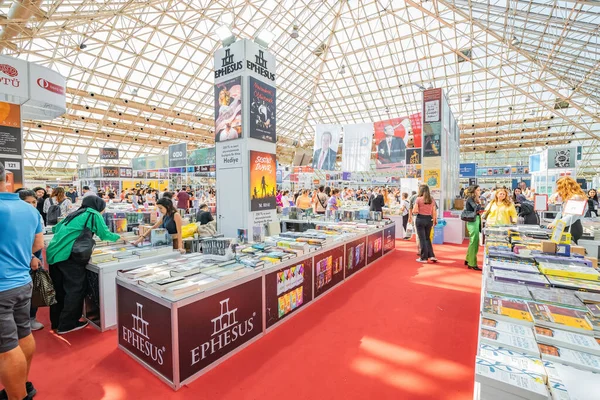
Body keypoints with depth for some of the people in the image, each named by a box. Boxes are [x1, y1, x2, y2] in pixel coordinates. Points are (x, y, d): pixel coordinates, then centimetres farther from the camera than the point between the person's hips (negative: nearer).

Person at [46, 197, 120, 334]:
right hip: (68, 255, -8)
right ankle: (67, 324, 6)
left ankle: (56, 322, 27)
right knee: (75, 289, 1)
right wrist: (118, 237, 16)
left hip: (53, 254, 8)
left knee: (59, 289, 16)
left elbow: (56, 229, 29)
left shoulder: (74, 214, 21)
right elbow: (104, 234, 0)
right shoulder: (93, 214, 0)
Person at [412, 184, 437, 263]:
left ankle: (424, 258, 9)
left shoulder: (418, 199, -8)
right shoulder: (432, 199, 5)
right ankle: (431, 256, 13)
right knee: (427, 238, 18)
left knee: (422, 239, 3)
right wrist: (435, 220, 13)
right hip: (429, 219, 4)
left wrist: (413, 211, 8)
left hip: (420, 219, -4)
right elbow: (434, 212, 4)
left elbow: (415, 211, -13)